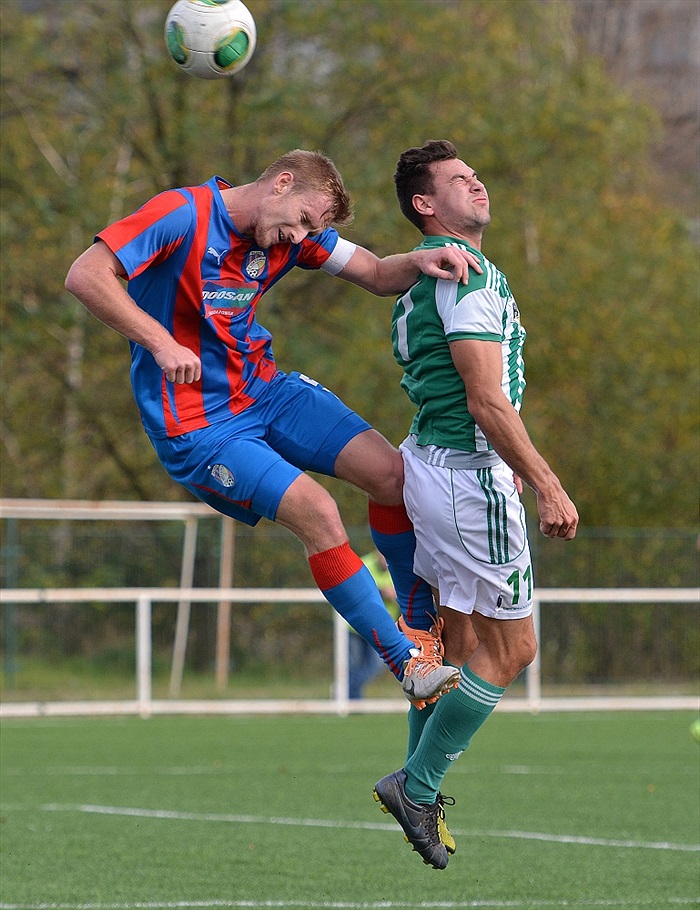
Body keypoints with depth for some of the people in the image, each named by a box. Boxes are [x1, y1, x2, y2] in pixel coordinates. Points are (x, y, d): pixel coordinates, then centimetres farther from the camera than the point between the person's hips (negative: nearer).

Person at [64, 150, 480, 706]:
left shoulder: (296, 233, 4)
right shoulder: (185, 215, -19)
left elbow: (377, 275, 5)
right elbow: (85, 276, -24)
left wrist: (422, 261, -18)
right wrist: (160, 342, -30)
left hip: (264, 390, 8)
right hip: (196, 425, -8)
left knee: (391, 473, -7)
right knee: (317, 512, -22)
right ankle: (406, 661, -12)